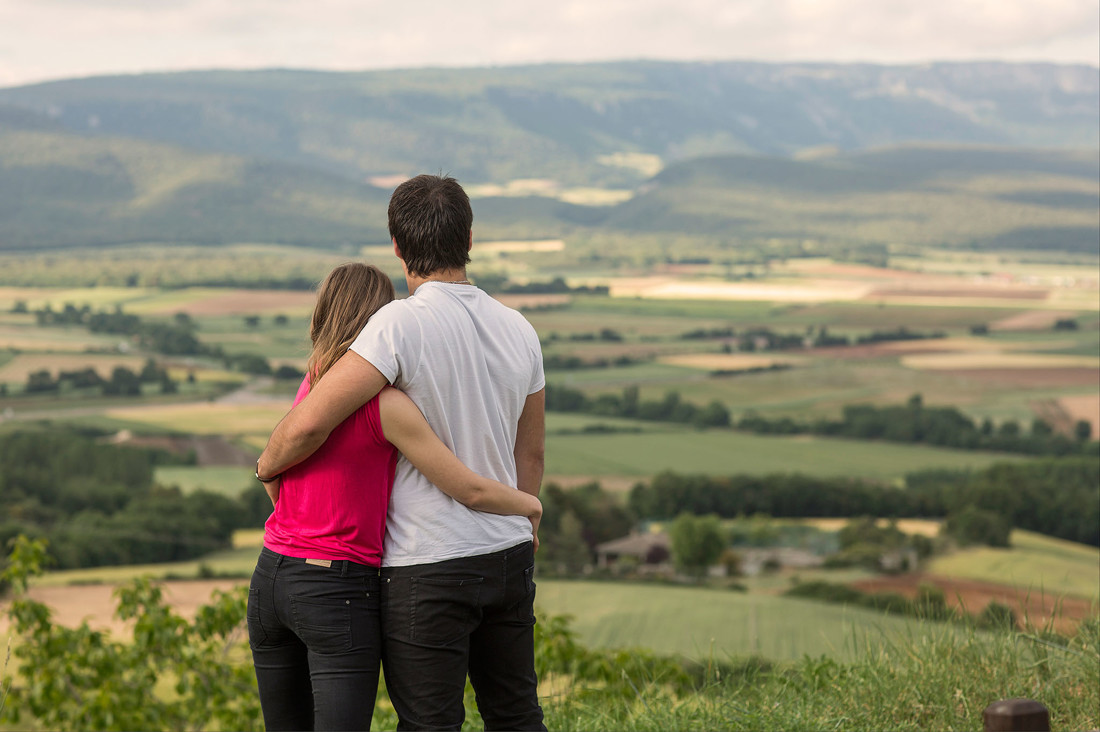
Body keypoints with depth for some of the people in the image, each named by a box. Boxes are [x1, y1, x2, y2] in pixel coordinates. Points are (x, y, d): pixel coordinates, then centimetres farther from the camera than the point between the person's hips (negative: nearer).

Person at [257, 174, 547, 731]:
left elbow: (310, 423, -23)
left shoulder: (402, 324, -18)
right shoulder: (518, 329, 3)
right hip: (509, 558, 7)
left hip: (428, 566, -6)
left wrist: (268, 465, -2)